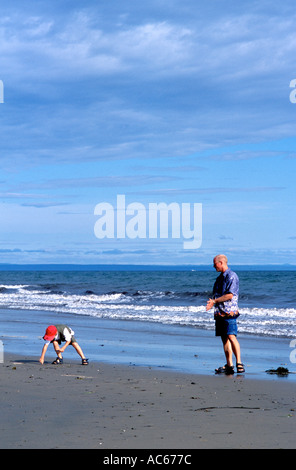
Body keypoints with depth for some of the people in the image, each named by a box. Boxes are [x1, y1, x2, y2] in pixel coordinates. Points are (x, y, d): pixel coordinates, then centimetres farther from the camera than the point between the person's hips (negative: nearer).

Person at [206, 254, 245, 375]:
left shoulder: (232, 276, -9)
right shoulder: (220, 278, 19)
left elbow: (229, 295, -16)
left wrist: (214, 301, -12)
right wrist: (212, 303, 3)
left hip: (229, 312, -9)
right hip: (219, 313, 9)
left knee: (231, 336, -17)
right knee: (224, 338, 6)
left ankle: (239, 363, -14)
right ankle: (229, 365, 7)